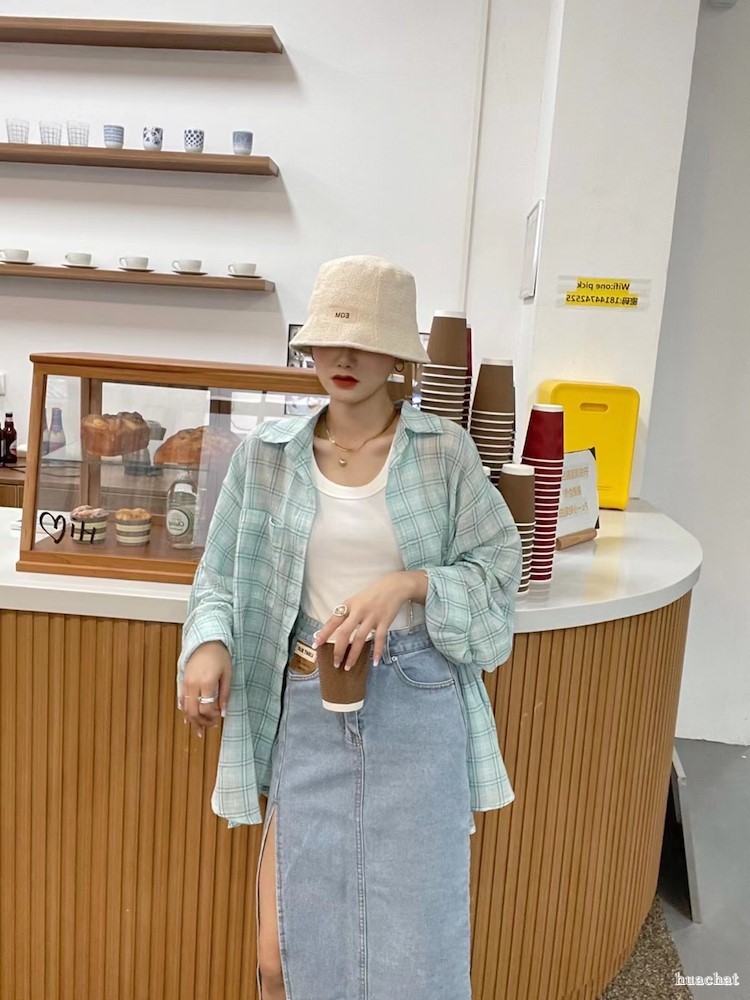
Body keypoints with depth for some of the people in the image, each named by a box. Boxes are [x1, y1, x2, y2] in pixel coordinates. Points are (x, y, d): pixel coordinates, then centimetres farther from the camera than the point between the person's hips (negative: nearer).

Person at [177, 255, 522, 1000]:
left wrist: (408, 583, -17)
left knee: (413, 919, 11)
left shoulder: (443, 450, -5)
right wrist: (209, 642, -15)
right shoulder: (268, 454, 0)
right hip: (309, 707, 2)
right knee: (290, 938, 11)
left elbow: (497, 564, -2)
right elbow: (222, 575, 4)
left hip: (418, 704, -1)